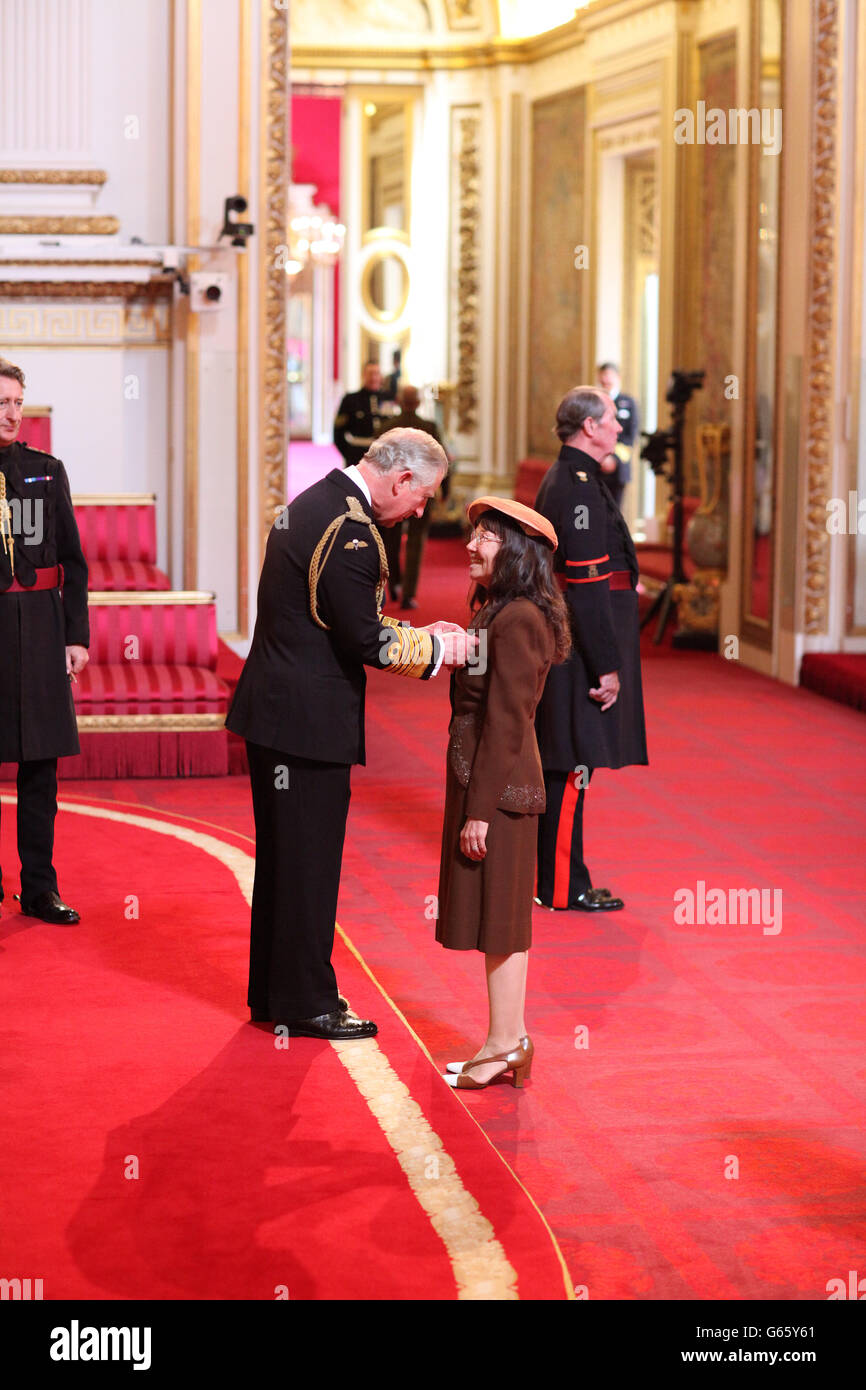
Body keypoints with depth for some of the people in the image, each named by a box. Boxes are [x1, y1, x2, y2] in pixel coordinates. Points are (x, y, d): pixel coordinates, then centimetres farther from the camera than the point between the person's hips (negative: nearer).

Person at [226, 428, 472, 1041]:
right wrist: (440, 648, -6)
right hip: (309, 716, -10)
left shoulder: (315, 502, 12)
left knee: (284, 854, 17)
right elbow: (365, 642, -19)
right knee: (309, 859, 0)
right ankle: (306, 1003, 10)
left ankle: (272, 992, 27)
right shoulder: (349, 530, -20)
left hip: (274, 709, 10)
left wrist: (417, 632, 15)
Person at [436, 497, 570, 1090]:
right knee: (495, 914, 13)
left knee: (499, 914, -2)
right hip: (481, 775, 10)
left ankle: (507, 1041, 6)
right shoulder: (497, 612, 13)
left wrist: (480, 809, -19)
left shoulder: (515, 621, -18)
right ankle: (508, 1042, 19)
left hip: (498, 783, -10)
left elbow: (505, 723, -20)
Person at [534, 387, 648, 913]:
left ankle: (551, 873, 24)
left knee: (564, 764, 16)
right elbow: (586, 585, -22)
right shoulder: (578, 487, -19)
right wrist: (607, 667, -21)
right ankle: (563, 886, 2)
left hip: (565, 643, 11)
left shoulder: (563, 480, 14)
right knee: (574, 765, -4)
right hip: (583, 647, -11)